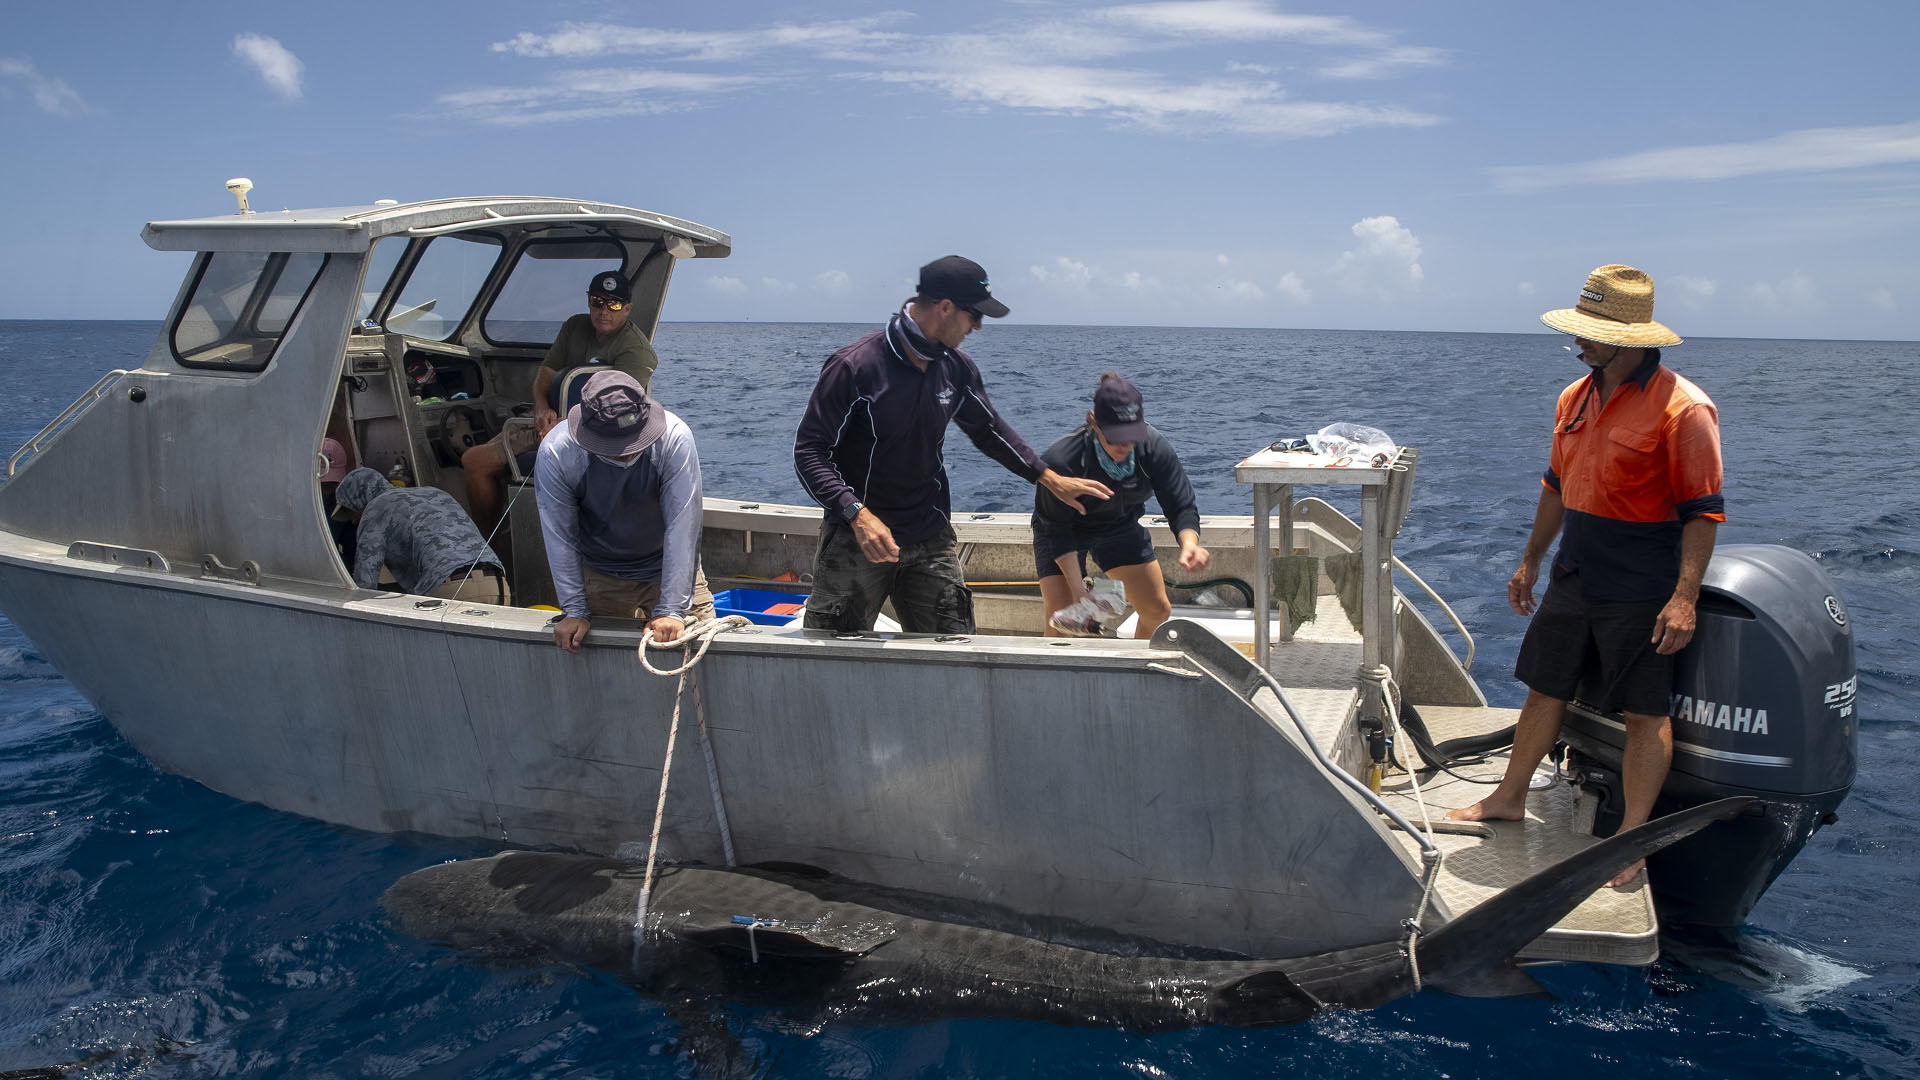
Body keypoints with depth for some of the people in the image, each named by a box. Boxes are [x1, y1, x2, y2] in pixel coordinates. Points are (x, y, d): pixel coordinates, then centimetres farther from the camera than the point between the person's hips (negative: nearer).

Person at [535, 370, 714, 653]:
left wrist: (671, 610, -29)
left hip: (670, 567, -1)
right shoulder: (555, 452, -24)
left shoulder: (674, 438, -28)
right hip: (598, 576, 1)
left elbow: (682, 528, -27)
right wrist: (575, 611, -15)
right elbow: (560, 538, -15)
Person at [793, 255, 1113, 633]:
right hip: (855, 540, -5)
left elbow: (989, 430, 19)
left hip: (929, 540, 5)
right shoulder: (854, 366, -18)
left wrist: (1052, 479, 15)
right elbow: (809, 451, -18)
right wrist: (858, 514, -31)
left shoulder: (956, 368, 2)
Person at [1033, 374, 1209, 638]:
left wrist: (1189, 543, -46)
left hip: (1121, 526, 4)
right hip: (1067, 528, -4)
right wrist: (1079, 592, -30)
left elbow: (1181, 506, -23)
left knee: (1158, 610, 4)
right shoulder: (1060, 460, -37)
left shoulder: (1155, 448, -29)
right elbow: (1058, 530, -27)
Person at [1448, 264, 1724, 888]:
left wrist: (1684, 597, -21)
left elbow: (1703, 511, -15)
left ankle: (1632, 839, 9)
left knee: (1645, 712, 2)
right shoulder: (1575, 399, 8)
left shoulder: (1682, 407, -15)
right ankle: (1510, 798, 28)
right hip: (1573, 580, 7)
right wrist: (1531, 561, 20)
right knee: (1545, 690, 14)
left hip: (1641, 592, -7)